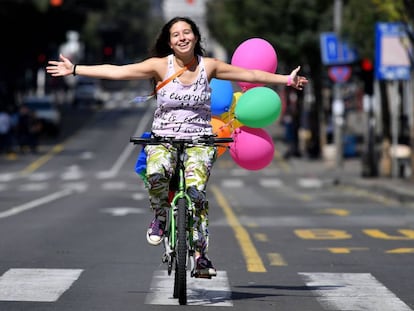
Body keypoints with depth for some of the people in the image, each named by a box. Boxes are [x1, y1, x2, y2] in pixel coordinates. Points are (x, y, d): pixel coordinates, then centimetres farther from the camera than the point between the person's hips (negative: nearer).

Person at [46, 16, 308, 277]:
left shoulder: (208, 66, 3)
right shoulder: (160, 65, -2)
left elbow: (250, 75, 11)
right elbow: (115, 71, -3)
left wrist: (287, 79, 14)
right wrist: (74, 69, -6)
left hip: (200, 140, 1)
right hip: (164, 138, -1)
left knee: (196, 189, -24)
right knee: (156, 173, -34)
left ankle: (201, 253, -15)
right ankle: (160, 216, -3)